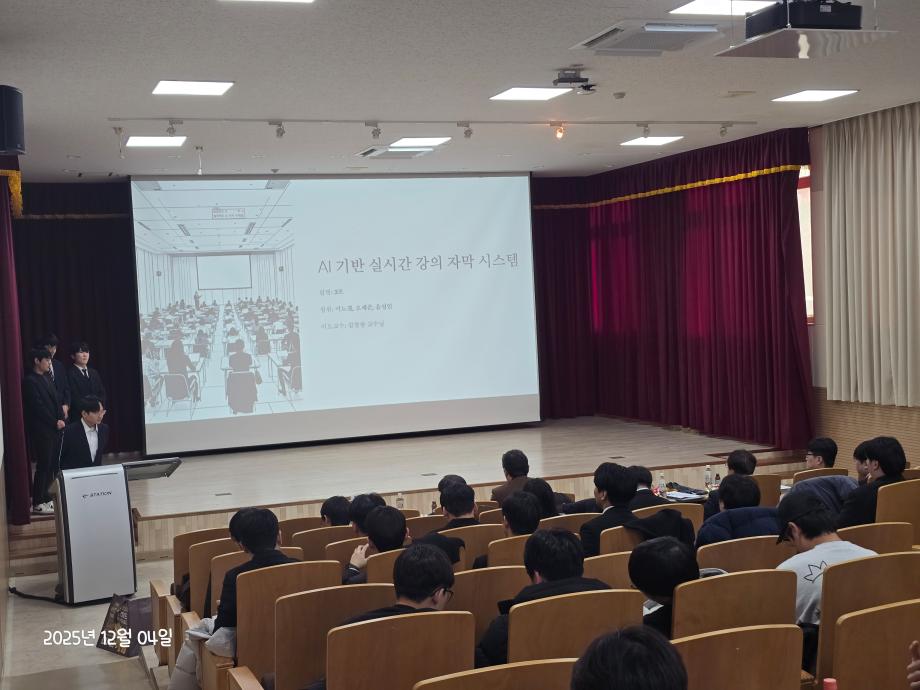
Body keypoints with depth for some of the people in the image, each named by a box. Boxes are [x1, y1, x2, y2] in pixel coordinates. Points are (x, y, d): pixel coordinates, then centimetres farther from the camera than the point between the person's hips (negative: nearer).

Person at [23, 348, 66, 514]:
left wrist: (61, 419, 0)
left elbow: (55, 401, 15)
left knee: (50, 465, 9)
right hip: (41, 431, -8)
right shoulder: (30, 381, -11)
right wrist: (55, 422, -11)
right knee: (43, 466, -4)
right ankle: (37, 504, 3)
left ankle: (44, 497, 19)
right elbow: (38, 407, -16)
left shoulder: (47, 378, 15)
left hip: (53, 429, 8)